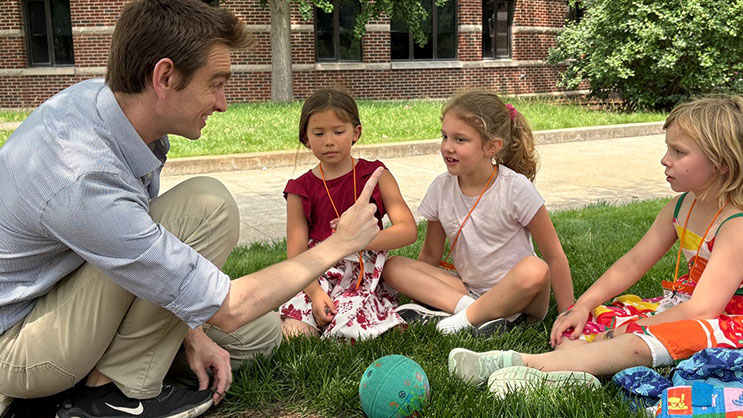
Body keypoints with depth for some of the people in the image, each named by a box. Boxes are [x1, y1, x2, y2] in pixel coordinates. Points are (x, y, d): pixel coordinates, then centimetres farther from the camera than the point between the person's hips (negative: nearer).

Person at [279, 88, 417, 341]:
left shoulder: (375, 175, 3)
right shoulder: (301, 190, 5)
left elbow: (408, 230, -8)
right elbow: (296, 253, 1)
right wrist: (315, 293, -18)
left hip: (366, 276, -1)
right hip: (316, 279, 1)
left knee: (350, 330, -26)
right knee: (293, 333, -21)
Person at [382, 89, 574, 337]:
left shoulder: (515, 188, -15)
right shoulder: (441, 189, -4)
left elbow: (554, 256, -11)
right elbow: (430, 256, 7)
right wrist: (418, 293, -1)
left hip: (515, 292, -3)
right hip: (466, 288, 4)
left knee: (535, 270, -37)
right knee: (393, 267, -14)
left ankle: (465, 318, -21)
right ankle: (474, 311, -26)